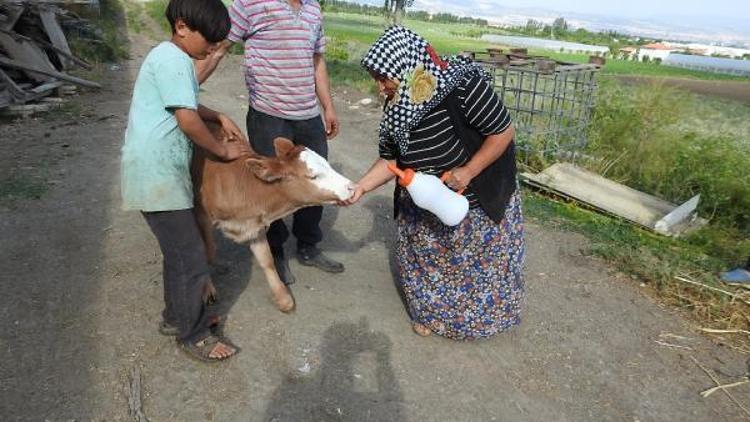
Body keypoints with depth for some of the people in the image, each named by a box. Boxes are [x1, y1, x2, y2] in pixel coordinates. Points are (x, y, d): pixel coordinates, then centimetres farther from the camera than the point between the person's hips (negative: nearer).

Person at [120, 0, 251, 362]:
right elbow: (188, 121, -18)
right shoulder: (172, 59, -14)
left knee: (179, 249, 18)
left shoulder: (172, 57, 18)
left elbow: (184, 104, 31)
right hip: (156, 174, -10)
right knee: (191, 257, -3)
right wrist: (223, 150, -4)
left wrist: (220, 118, 17)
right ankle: (193, 335, 12)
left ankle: (176, 317, 34)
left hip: (161, 171, 10)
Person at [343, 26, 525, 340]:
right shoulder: (395, 108, -10)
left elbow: (504, 131, -22)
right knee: (421, 259, 15)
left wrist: (468, 171, -27)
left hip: (478, 199, -5)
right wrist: (362, 187, -17)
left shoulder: (462, 86, -29)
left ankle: (476, 316, 42)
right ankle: (430, 311, 40)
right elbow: (390, 159, -5)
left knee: (473, 264, 15)